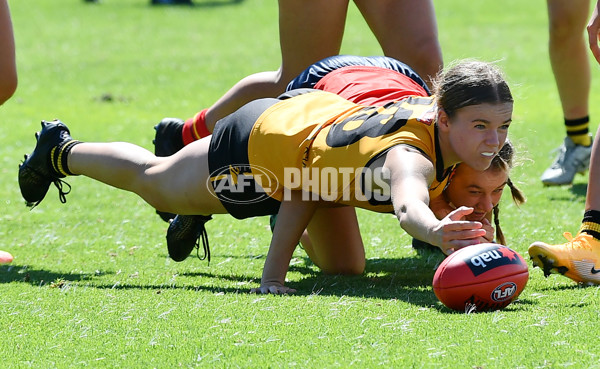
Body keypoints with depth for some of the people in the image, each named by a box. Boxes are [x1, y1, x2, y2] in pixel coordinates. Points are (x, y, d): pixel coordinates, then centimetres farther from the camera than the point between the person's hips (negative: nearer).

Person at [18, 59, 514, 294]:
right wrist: (437, 232, -92)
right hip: (264, 146, -6)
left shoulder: (441, 111, -24)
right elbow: (408, 206, -71)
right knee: (154, 183, 23)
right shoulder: (409, 156, -47)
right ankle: (61, 153, 51)